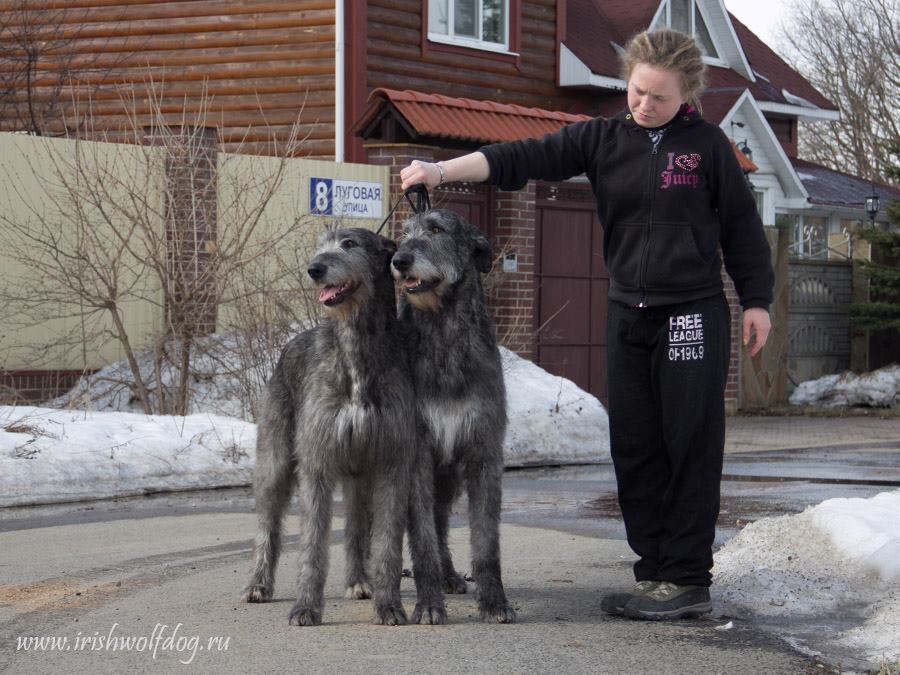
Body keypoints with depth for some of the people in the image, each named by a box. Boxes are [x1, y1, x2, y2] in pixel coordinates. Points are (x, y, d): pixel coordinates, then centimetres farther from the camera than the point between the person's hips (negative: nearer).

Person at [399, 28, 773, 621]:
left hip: (695, 316, -4)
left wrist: (758, 300, 3)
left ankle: (688, 582, 0)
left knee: (691, 448, -4)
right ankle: (655, 575, 12)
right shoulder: (601, 140, 5)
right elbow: (525, 159, -5)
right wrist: (442, 170, -16)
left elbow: (742, 225, 4)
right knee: (635, 450, 5)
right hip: (628, 316, 4)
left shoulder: (706, 144, -1)